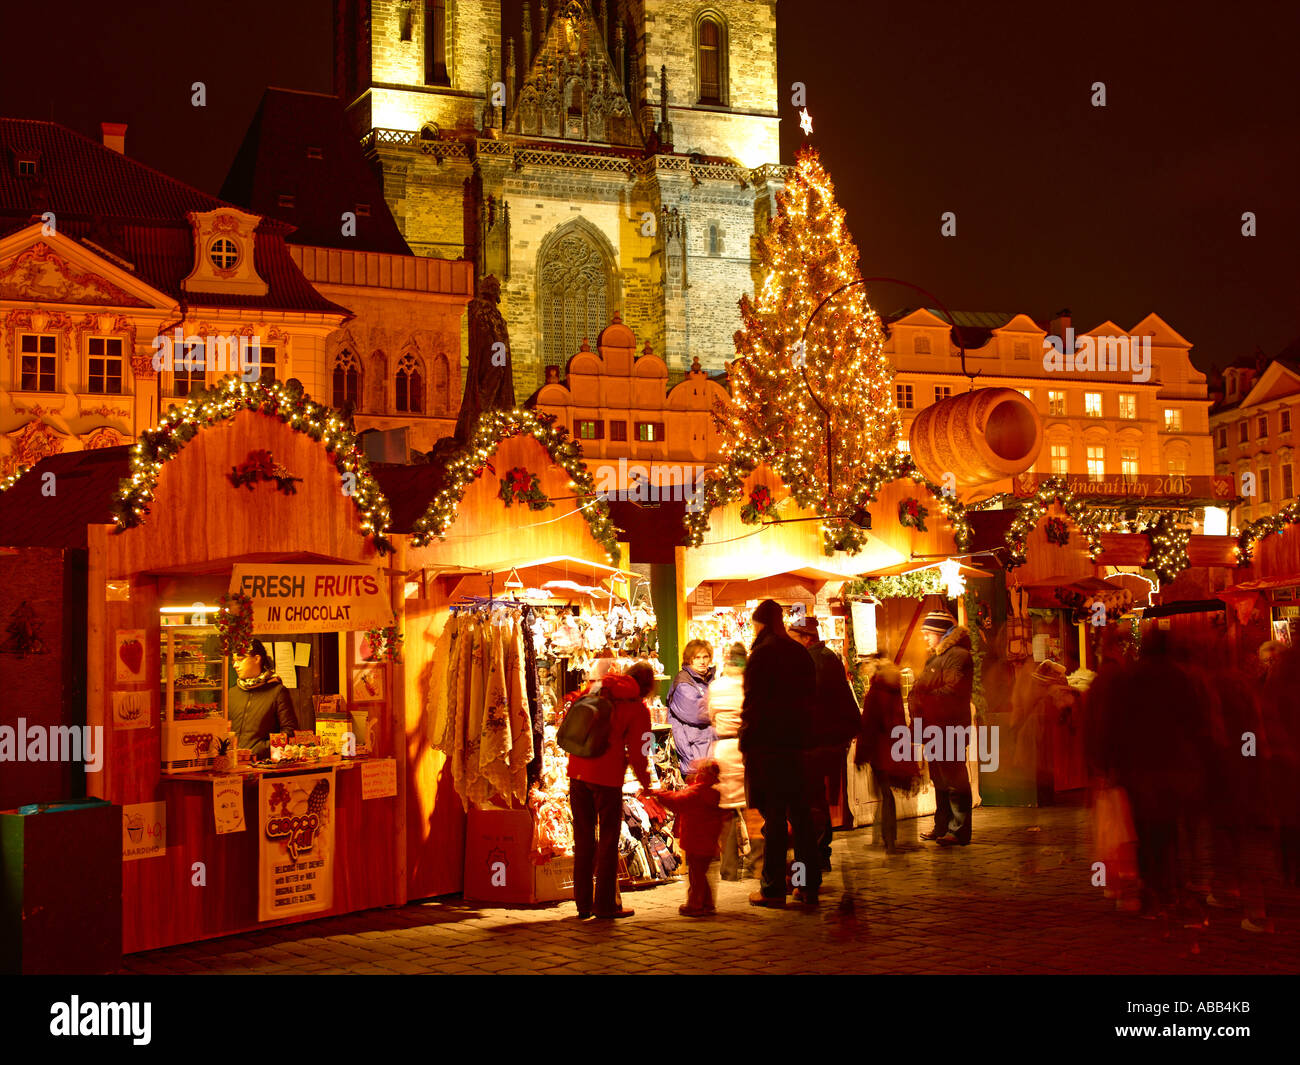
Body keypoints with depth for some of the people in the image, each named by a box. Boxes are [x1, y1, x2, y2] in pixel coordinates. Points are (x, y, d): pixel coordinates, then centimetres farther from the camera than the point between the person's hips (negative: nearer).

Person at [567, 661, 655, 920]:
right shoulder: (639, 709, -2)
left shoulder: (596, 687, 11)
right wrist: (646, 783, 12)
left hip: (577, 770, 5)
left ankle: (583, 903, 17)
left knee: (583, 839, 13)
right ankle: (605, 904, 9)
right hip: (607, 776, -5)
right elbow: (637, 753, -3)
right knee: (608, 840, 6)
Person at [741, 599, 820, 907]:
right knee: (800, 814, 10)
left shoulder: (761, 654, -10)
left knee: (773, 816, -3)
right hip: (796, 742, 6)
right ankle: (809, 885, 13)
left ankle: (772, 889, 1)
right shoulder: (801, 653, 11)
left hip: (766, 744, -6)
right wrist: (799, 731, 17)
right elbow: (810, 695, 15)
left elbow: (753, 703, -13)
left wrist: (745, 741, -7)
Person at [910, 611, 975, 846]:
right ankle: (942, 826, 24)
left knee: (954, 779, -7)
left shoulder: (958, 656, -12)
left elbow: (953, 692, -21)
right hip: (935, 727, 10)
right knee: (939, 779, 16)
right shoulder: (936, 656, 21)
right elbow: (925, 689, 29)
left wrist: (923, 698, -19)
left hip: (951, 727, -10)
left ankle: (959, 830, -4)